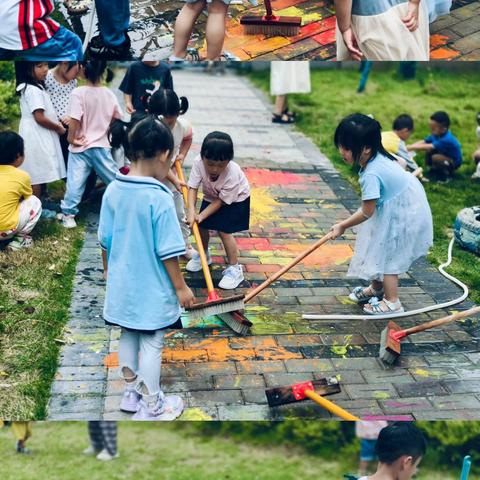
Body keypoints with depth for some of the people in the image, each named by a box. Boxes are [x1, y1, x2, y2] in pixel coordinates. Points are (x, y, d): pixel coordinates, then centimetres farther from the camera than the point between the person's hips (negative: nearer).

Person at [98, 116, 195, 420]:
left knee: (129, 336, 20)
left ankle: (132, 393, 36)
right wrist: (181, 287, -9)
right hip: (152, 289, -6)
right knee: (152, 344, 7)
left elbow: (106, 240, 6)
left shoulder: (113, 190, -4)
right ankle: (151, 407, 21)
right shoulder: (159, 197, -23)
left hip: (122, 285, 6)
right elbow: (168, 252, -20)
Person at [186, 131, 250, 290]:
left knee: (224, 231, -14)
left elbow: (221, 201, -28)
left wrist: (201, 215, -31)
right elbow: (193, 188, -27)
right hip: (211, 196, 5)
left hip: (235, 200, -5)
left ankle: (235, 269, -2)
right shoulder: (199, 162, -32)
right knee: (201, 226, 7)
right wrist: (191, 211, -40)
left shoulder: (232, 174, -40)